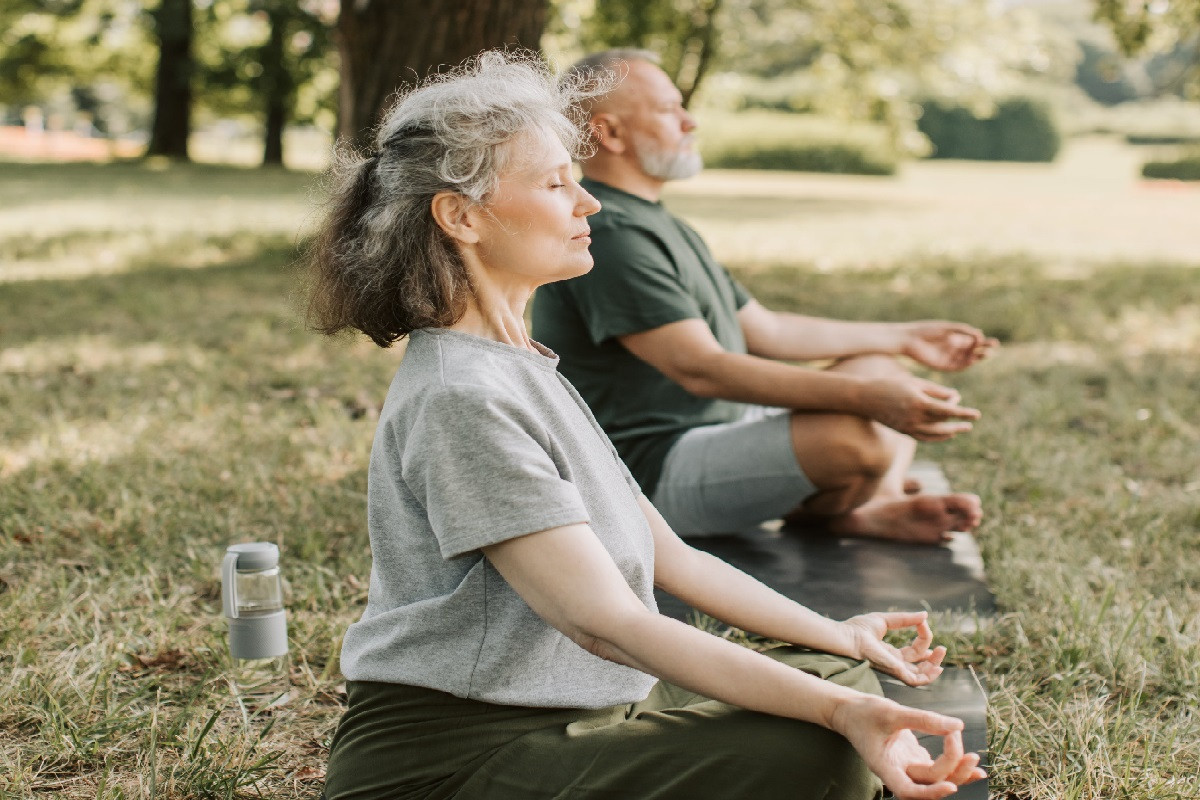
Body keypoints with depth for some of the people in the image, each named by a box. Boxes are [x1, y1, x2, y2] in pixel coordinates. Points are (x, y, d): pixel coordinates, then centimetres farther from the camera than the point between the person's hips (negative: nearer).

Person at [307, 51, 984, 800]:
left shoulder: (523, 369, 12)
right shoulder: (461, 398, -20)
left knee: (840, 679, 7)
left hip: (555, 718, 10)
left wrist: (839, 638, 14)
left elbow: (671, 557, 13)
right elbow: (605, 621, -25)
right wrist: (836, 710, -29)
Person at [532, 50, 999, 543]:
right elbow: (700, 368, -27)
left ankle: (879, 507, -10)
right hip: (655, 471, -11)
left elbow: (764, 331, 22)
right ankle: (811, 512, 2)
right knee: (856, 437, -30)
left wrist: (904, 337, 23)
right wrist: (865, 397, -32)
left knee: (881, 367, 14)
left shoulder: (660, 225, 18)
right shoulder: (607, 235, -18)